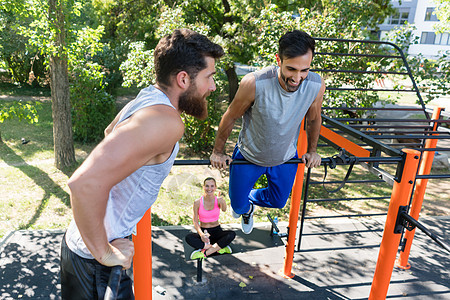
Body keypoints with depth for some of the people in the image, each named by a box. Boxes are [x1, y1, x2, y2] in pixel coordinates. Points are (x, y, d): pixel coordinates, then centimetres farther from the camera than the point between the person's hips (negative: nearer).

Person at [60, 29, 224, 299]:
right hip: (92, 257, -8)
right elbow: (85, 183, -39)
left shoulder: (148, 97, 2)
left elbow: (110, 132, 23)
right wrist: (104, 252, -26)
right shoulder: (166, 122, -29)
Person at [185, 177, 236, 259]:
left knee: (232, 234, -29)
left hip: (216, 232, 0)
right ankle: (219, 247, -25)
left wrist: (222, 202, -47)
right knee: (188, 238, -31)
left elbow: (224, 210, -25)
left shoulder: (218, 200, -8)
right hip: (203, 232, 0)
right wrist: (201, 234, -26)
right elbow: (195, 221, -8)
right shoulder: (197, 202, -9)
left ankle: (205, 253, -28)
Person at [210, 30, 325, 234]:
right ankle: (243, 205, 56)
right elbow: (230, 117, -17)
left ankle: (250, 200, 57)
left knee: (278, 202, 23)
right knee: (238, 205, 16)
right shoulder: (254, 83, -35)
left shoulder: (316, 85, -25)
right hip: (249, 155, -2)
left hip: (286, 158, 3)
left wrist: (312, 151, 11)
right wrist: (218, 152, -5)